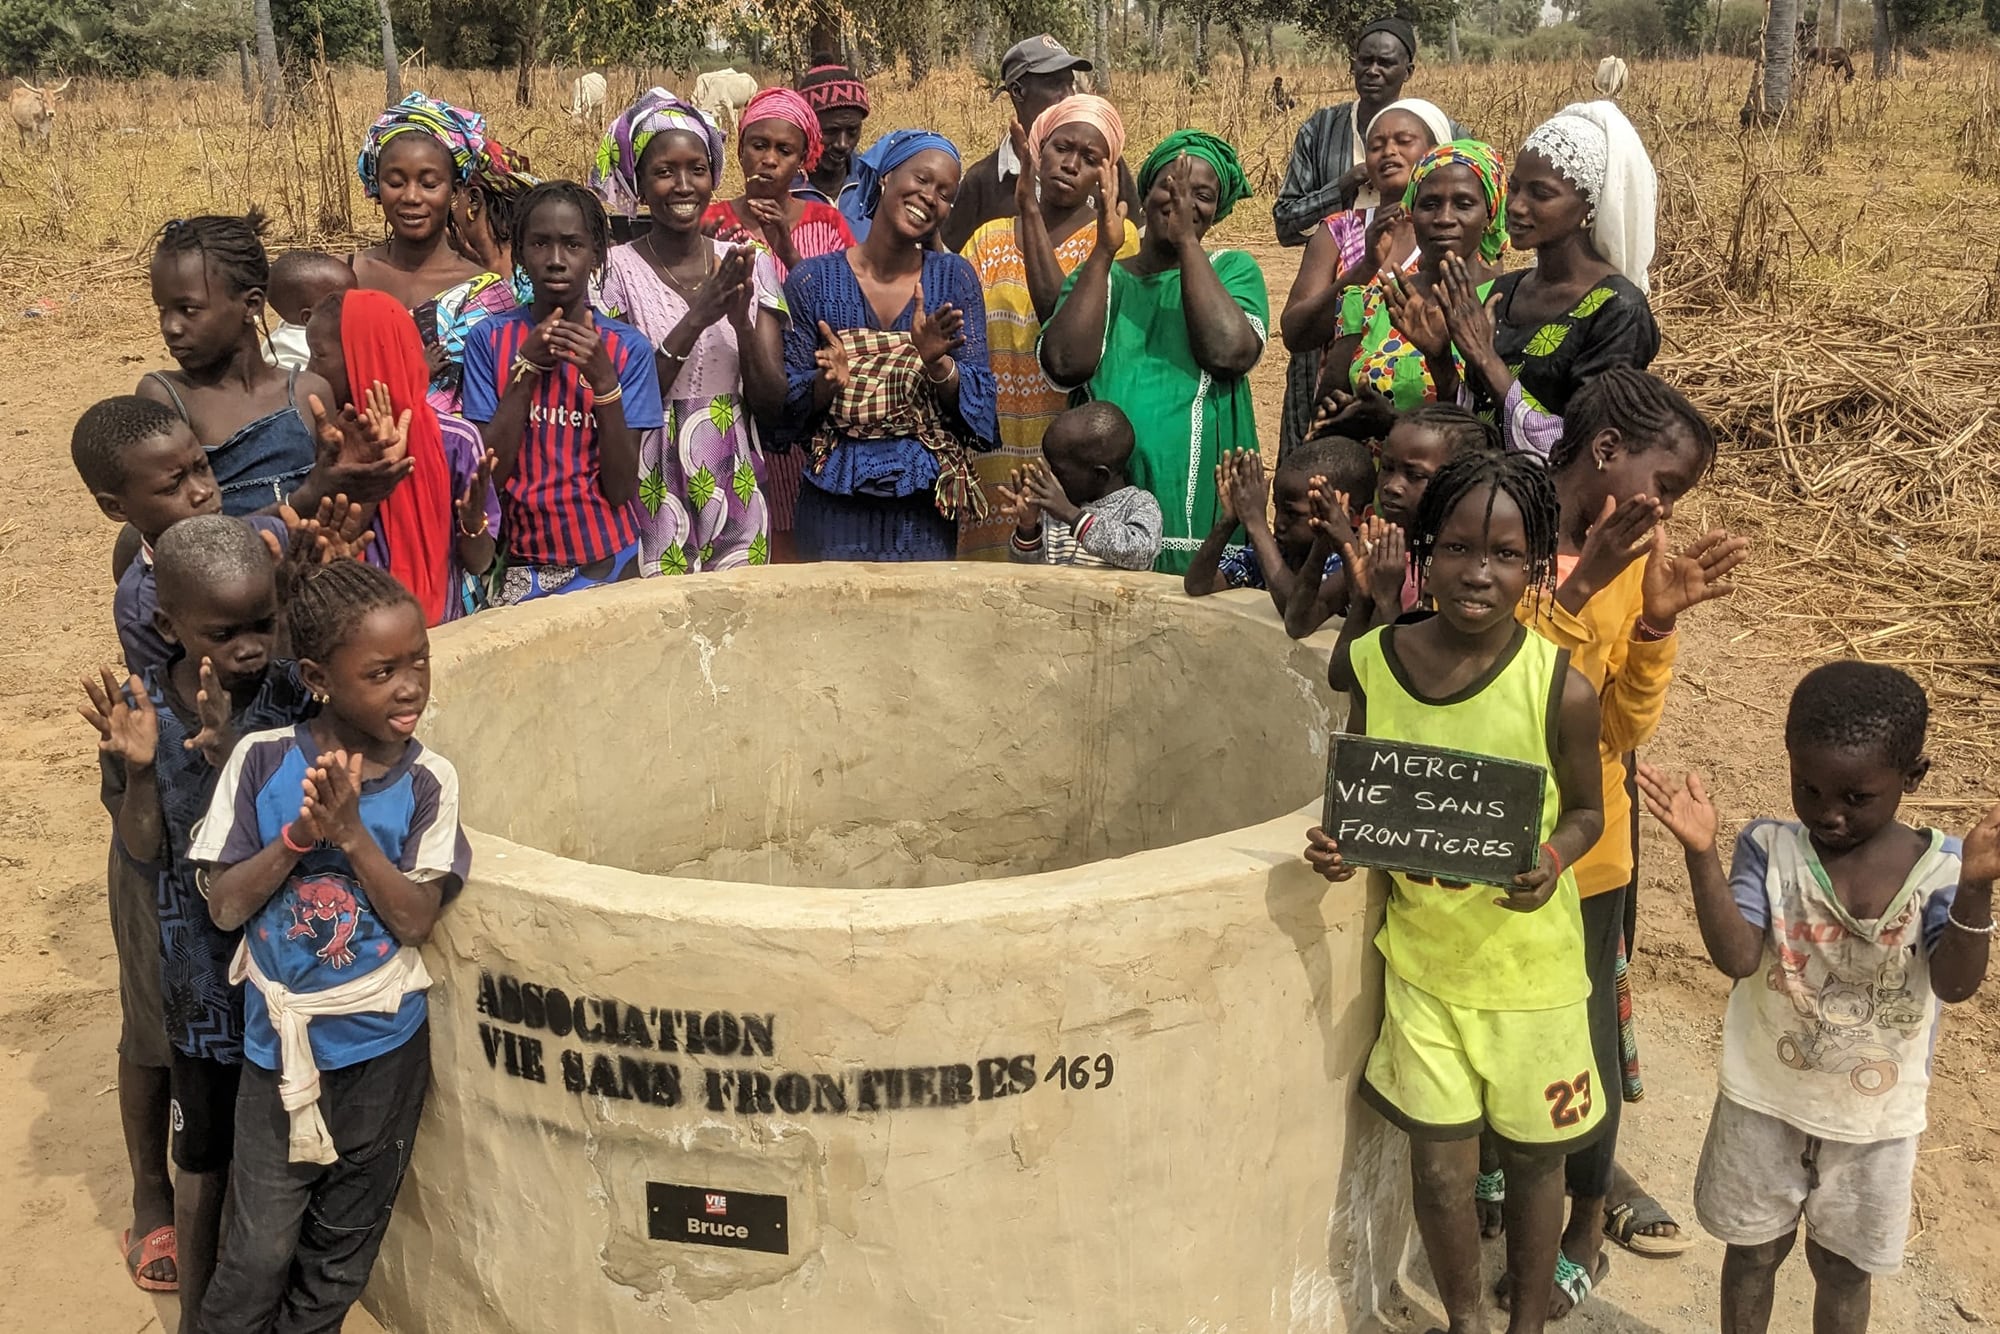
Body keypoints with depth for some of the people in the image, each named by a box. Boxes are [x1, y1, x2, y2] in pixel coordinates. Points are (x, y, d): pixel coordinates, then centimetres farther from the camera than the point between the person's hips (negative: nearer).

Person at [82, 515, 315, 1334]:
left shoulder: (289, 698, -12)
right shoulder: (140, 708, -10)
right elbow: (144, 849, -8)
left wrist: (233, 757, -32)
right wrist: (138, 768, -26)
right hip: (202, 969, 0)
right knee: (205, 1152, 16)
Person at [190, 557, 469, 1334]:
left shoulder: (428, 782, -11)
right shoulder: (263, 761, -11)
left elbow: (416, 922, -15)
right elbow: (224, 906, -10)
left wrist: (351, 832, -26)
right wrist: (299, 835, -25)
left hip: (383, 1046, 1)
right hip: (280, 1042, -1)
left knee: (344, 1246, 18)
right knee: (260, 1249, 6)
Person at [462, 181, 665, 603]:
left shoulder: (626, 347, -5)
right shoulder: (490, 339, -3)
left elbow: (622, 490, -9)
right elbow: (487, 476, -9)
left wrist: (604, 379, -20)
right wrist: (525, 368, -16)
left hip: (606, 563, 0)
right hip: (521, 564, 0)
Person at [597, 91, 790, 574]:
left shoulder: (750, 266, 3)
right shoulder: (618, 269, -4)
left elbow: (772, 403, 0)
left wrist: (742, 321, -16)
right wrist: (696, 317, -20)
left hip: (734, 493, 3)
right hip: (650, 493, -2)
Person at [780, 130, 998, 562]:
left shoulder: (954, 278, 2)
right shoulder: (813, 279, -1)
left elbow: (978, 399, -1)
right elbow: (788, 404, 1)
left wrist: (936, 362, -20)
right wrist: (826, 382, -19)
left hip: (923, 504, 1)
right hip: (835, 501, -1)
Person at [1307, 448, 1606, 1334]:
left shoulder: (1560, 688, -17)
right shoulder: (1375, 661, -10)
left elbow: (1585, 810, -3)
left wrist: (1553, 860, -23)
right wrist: (1338, 841, -17)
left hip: (1528, 962, -1)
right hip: (1421, 955, 1)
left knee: (1533, 1156, 17)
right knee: (1438, 1164, 10)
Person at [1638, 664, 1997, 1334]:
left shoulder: (1939, 866, -14)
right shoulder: (1769, 848, -15)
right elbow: (1737, 957, -25)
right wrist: (1700, 854, -36)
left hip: (1875, 1115, 1)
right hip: (1765, 1100, 0)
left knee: (1843, 1265, 20)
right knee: (1753, 1250, 18)